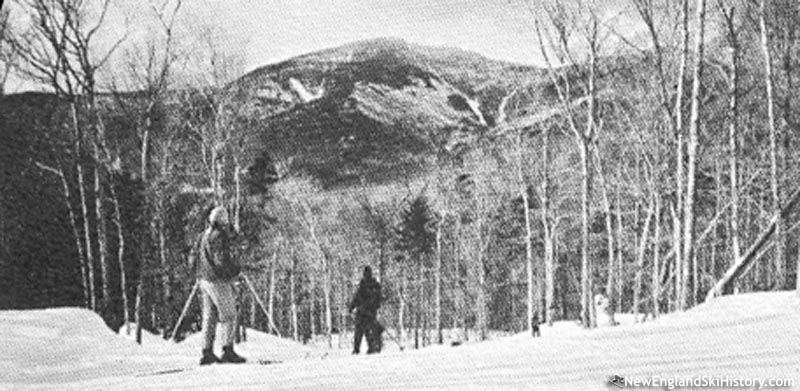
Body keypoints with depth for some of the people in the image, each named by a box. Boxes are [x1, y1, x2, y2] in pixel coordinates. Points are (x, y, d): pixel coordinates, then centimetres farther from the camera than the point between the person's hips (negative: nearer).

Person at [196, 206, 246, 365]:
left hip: (204, 280, 9)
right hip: (218, 280, -9)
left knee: (209, 316, 10)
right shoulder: (220, 235, -15)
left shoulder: (205, 235, 15)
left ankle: (207, 353, 10)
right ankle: (228, 351, -8)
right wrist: (236, 269, -5)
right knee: (228, 316, -4)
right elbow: (221, 260, -21)